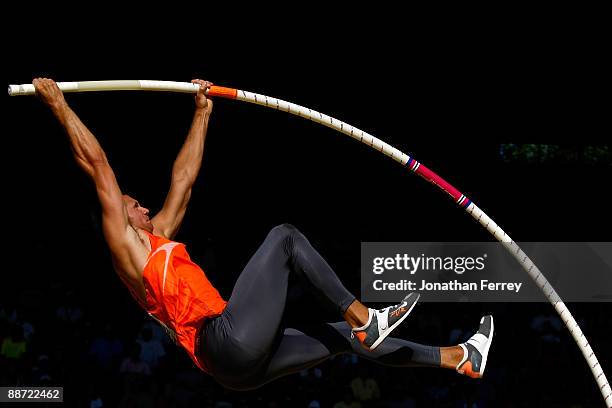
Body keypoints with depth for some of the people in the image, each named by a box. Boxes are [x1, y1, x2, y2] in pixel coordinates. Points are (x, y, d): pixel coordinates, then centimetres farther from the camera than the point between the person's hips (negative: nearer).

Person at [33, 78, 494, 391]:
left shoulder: (158, 238, 27)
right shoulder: (126, 246, 4)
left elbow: (183, 178, 33)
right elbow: (98, 166, 0)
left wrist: (203, 113, 38)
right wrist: (60, 106, -2)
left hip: (240, 363, 9)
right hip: (226, 340, -9)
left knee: (343, 335, 12)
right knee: (284, 236, -7)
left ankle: (460, 358, 17)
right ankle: (364, 318, -10)